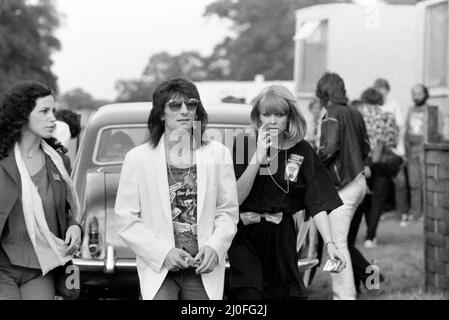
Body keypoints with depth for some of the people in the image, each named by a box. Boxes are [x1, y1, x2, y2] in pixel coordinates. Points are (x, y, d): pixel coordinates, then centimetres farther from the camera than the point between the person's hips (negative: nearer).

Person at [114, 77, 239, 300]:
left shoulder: (218, 154, 7)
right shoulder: (138, 158, 2)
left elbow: (228, 212, 9)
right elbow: (127, 219, -1)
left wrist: (215, 246, -9)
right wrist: (163, 252, -12)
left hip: (204, 268, 2)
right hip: (158, 269, -2)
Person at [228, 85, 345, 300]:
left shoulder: (302, 151, 1)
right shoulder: (244, 146, -3)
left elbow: (317, 202, -3)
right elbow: (236, 198, -12)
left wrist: (329, 243, -14)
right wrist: (258, 157, -19)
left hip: (281, 238, 2)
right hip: (245, 237, -2)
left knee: (290, 293, 6)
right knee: (249, 295, -16)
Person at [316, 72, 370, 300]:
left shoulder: (332, 114, -12)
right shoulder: (355, 114, 13)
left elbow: (330, 147, -23)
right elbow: (365, 147, 20)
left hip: (343, 186, -9)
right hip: (359, 181, 9)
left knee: (337, 243, -8)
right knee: (340, 240, 17)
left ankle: (344, 294, -9)